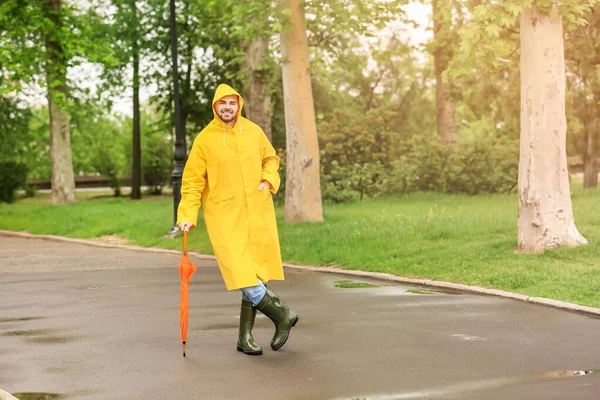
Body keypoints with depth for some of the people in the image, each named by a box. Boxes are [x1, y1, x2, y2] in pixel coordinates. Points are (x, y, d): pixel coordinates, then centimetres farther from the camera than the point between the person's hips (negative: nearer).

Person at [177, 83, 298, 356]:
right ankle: (283, 315, 5)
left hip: (257, 214, 4)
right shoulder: (205, 139, -3)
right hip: (224, 218, -3)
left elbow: (270, 158, 22)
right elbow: (192, 181, -1)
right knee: (241, 273, -15)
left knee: (254, 273, 6)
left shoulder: (253, 131, 6)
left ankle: (245, 336, 18)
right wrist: (187, 215, -11)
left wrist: (268, 180, 2)